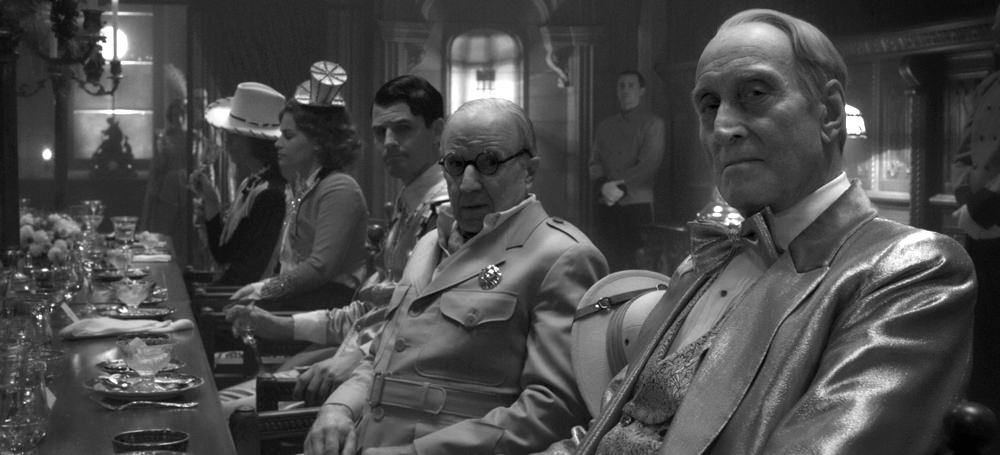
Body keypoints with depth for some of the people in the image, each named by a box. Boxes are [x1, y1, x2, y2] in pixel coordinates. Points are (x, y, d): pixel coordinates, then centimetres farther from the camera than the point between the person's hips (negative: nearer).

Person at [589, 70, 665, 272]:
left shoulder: (652, 124, 5)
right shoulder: (605, 125, 18)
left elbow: (649, 164, -6)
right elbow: (595, 162, 10)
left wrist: (621, 186, -13)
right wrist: (604, 185, -9)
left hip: (637, 204, -4)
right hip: (606, 205, 4)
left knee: (635, 264, -7)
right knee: (607, 264, 0)